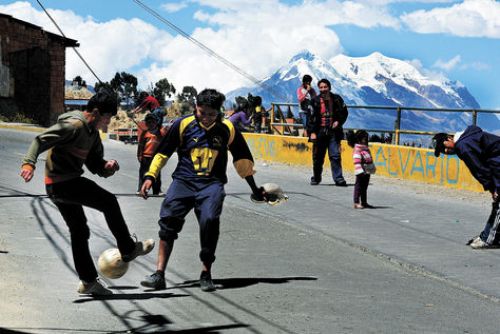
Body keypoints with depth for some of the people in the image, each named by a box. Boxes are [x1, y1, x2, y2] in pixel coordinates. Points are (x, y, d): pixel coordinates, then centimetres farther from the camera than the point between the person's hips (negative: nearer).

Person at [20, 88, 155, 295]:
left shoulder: (93, 133, 14)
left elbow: (95, 166, 16)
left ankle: (88, 281, 21)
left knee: (79, 231, 14)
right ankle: (129, 250, 5)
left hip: (59, 186, 10)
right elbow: (41, 140, -22)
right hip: (62, 183, -10)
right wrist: (29, 163, -36)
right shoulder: (74, 125, -15)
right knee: (109, 202, -5)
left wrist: (108, 167, -6)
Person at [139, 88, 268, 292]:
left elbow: (242, 159, 16)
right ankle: (159, 274, -10)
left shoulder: (228, 129, 3)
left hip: (212, 184, -1)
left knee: (209, 220, -23)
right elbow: (164, 152, 9)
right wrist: (150, 176, -2)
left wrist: (255, 189, 21)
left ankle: (206, 274, -9)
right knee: (168, 219, -15)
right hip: (183, 181, 1)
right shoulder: (183, 125, 0)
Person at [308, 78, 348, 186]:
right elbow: (312, 117, 0)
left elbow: (344, 112, 14)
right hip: (320, 132, 0)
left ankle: (338, 178, -4)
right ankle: (316, 177, 24)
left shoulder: (336, 99, 5)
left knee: (335, 155, -6)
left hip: (333, 132, 0)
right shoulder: (315, 101, 3)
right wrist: (312, 132, -7)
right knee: (318, 157, 8)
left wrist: (338, 122, -3)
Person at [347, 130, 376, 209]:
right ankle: (356, 203, -2)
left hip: (367, 172, 9)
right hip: (361, 173, -9)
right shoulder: (357, 148, -12)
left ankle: (364, 202, 22)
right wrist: (360, 171, -25)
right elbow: (357, 161, -19)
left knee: (364, 187, 15)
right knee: (358, 186, -5)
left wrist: (372, 168, 23)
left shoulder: (366, 148, 16)